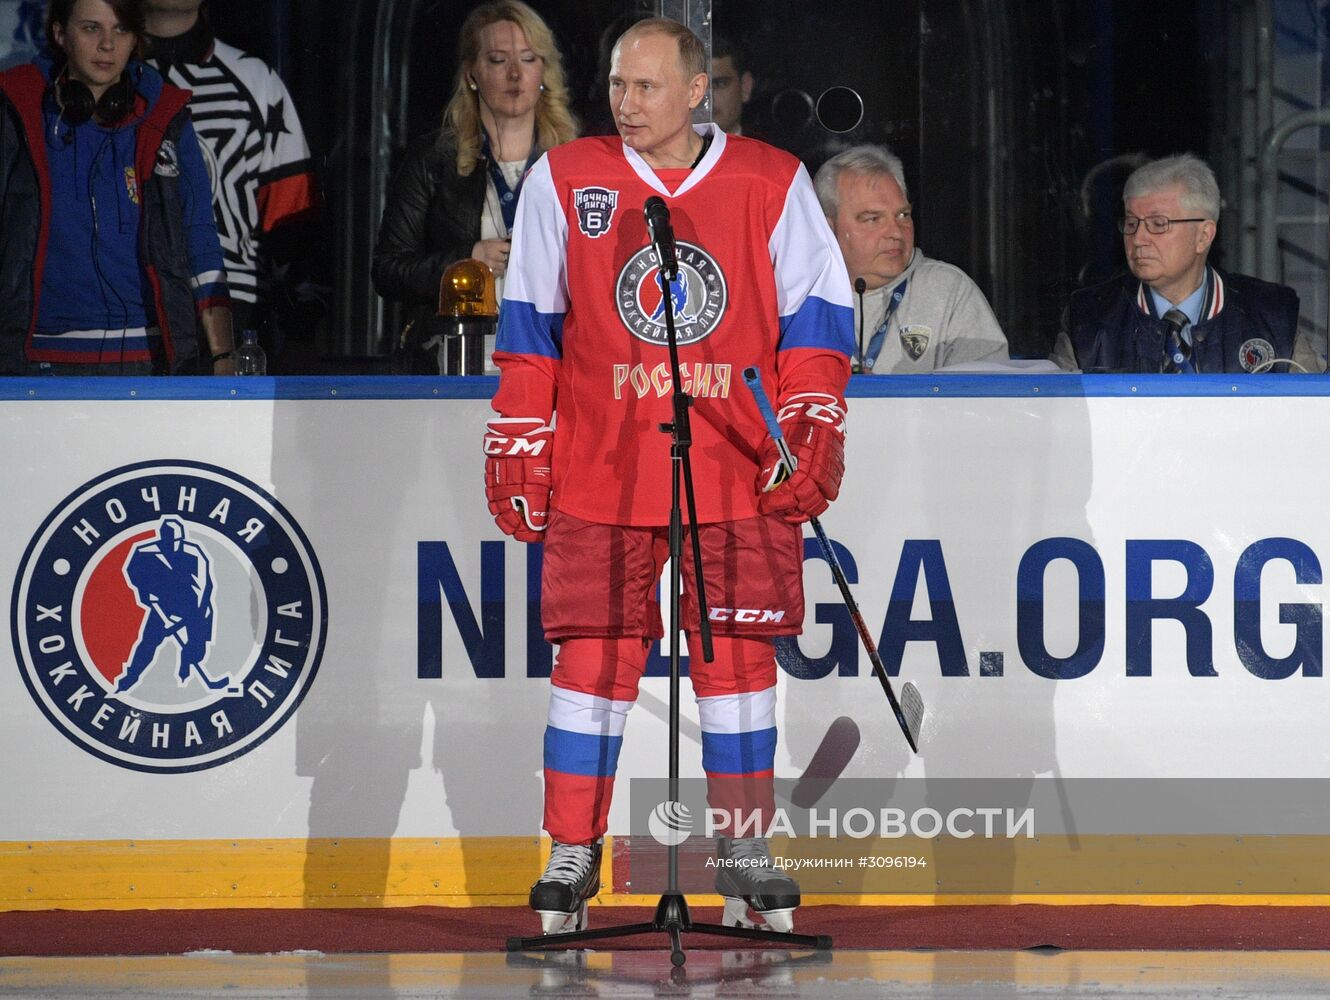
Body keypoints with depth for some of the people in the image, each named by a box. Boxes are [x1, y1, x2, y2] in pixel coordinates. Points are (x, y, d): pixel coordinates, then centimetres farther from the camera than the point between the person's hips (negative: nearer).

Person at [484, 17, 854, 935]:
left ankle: (745, 856, 13)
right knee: (592, 656, -2)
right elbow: (530, 327, 7)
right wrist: (517, 448, 4)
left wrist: (811, 429, -2)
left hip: (739, 475, 0)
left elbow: (815, 315, 6)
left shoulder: (772, 185, 1)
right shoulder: (564, 182, 3)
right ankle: (573, 858, 7)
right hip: (599, 473, 0)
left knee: (739, 656, 2)